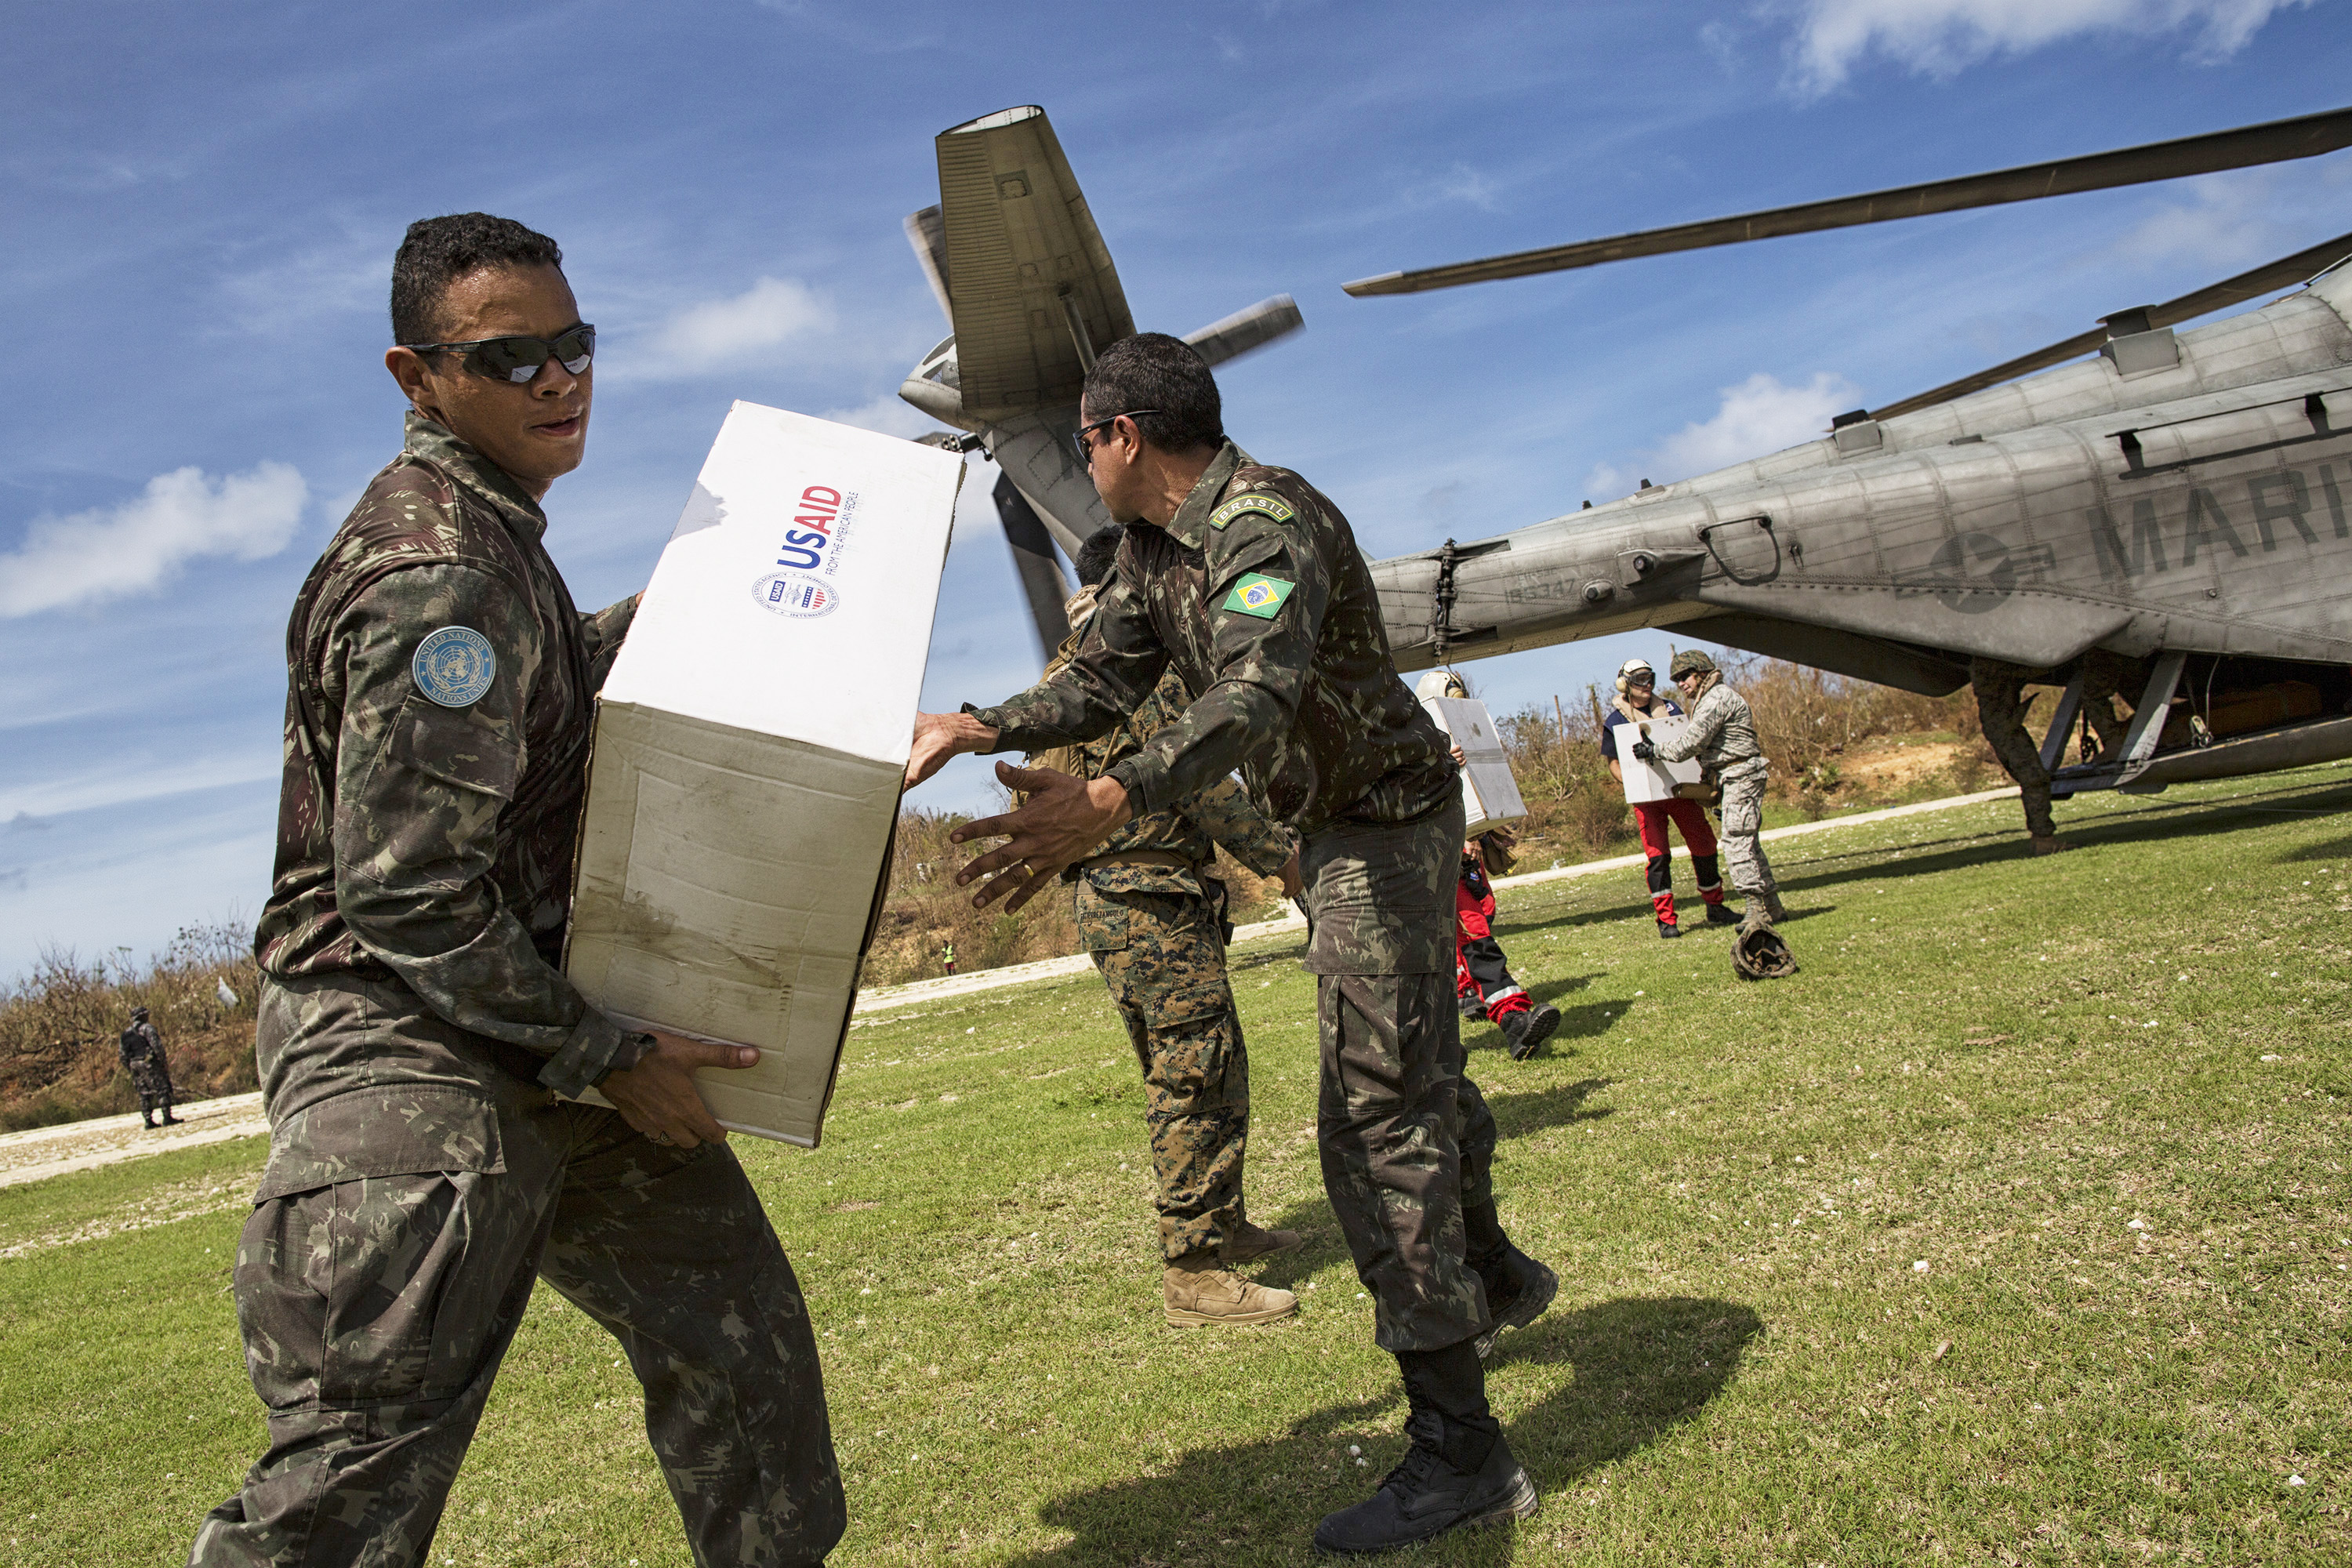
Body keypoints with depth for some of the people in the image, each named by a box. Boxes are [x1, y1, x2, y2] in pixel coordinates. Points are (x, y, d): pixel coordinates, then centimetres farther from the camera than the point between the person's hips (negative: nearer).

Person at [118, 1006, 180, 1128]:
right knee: (163, 1089, -5)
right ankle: (167, 1117, -11)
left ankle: (148, 1121, 8)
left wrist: (130, 1070, 17)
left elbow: (121, 1053, 14)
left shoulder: (126, 1034, 16)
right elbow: (156, 1044, -16)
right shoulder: (147, 1028, -5)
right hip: (149, 1062, -7)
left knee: (144, 1094, 10)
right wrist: (163, 1060, -13)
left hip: (134, 1066, 7)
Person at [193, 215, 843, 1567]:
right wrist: (603, 1057, -16)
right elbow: (406, 896, -23)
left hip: (528, 1037, 10)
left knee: (732, 1321, 15)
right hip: (410, 1060, -10)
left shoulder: (489, 529, 13)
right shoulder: (431, 573, -19)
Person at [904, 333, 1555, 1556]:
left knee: (1374, 1119, -14)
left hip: (1383, 822, -10)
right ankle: (1494, 1280, 48)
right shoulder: (1154, 544, 5)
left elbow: (1258, 693, -44)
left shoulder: (1265, 522, -27)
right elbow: (1102, 678, 4)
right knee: (1414, 1066, 25)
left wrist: (1108, 803, -58)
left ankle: (1457, 1447, -6)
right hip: (1333, 826, 10)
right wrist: (976, 727, -11)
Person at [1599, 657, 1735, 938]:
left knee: (1704, 845, 4)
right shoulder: (1616, 721, 2)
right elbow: (1614, 762, 2)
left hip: (1681, 788, 3)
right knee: (1658, 855, -8)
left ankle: (1715, 908, 20)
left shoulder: (1669, 708, 12)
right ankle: (1665, 919, -2)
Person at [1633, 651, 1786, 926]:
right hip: (1736, 779, 11)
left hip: (1741, 777, -11)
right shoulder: (1707, 700, 20)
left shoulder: (1716, 699, -14)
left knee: (1736, 842, -12)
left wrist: (1655, 751, -11)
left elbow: (1690, 743, -19)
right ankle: (1772, 907, 16)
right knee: (1747, 843, 12)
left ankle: (1758, 910, -10)